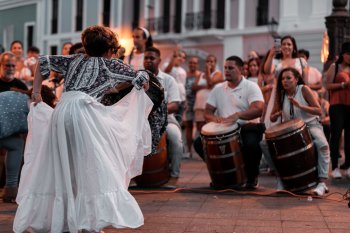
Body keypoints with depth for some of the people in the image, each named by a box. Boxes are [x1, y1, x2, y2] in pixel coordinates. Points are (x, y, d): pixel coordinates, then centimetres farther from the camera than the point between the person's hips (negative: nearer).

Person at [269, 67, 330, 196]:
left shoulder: (304, 89, -10)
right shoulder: (280, 94, 1)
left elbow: (319, 111, -17)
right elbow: (272, 118, 6)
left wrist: (300, 106, -31)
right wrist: (276, 115, -19)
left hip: (310, 125, -4)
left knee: (322, 145, -34)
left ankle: (322, 182, -28)